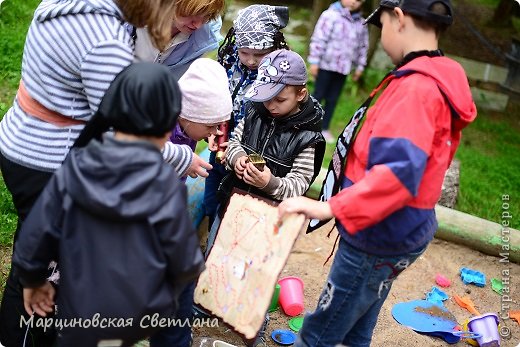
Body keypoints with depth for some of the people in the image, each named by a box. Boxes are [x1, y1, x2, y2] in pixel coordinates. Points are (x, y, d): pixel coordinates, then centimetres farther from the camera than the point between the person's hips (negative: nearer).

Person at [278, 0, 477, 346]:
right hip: (392, 232, 10)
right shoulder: (438, 80, 9)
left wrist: (331, 208, -37)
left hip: (380, 238, -10)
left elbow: (398, 172, -34)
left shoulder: (417, 86, -22)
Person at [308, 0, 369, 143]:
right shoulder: (331, 15, -10)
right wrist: (314, 62, -14)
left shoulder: (361, 23, 7)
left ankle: (325, 128, 20)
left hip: (343, 68, 5)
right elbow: (319, 39, -12)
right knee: (318, 95, 1)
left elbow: (363, 46, 15)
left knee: (333, 99, 10)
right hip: (327, 65, -5)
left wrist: (360, 66, 13)